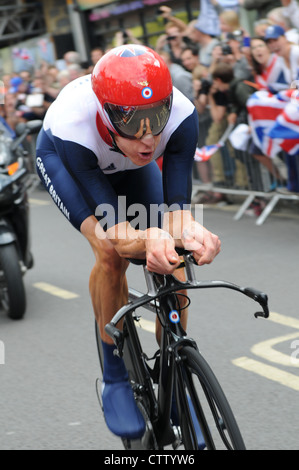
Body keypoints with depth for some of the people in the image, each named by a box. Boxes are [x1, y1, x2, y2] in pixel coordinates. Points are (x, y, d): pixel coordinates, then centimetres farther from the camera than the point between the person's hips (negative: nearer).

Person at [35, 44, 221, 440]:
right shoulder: (74, 124, -44)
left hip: (128, 164, 3)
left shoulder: (181, 115, -37)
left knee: (170, 261, -12)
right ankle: (115, 378, -8)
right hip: (62, 156, -3)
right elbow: (112, 228, -43)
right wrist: (148, 238, -65)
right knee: (110, 252, -27)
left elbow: (175, 205, -37)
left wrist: (188, 229, -61)